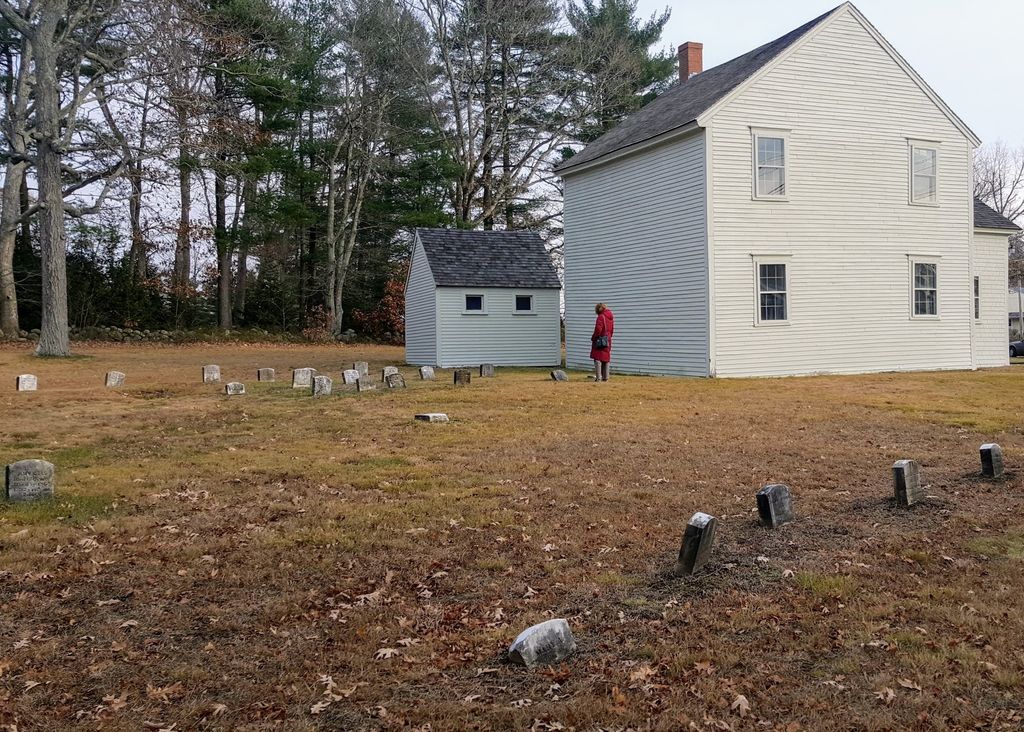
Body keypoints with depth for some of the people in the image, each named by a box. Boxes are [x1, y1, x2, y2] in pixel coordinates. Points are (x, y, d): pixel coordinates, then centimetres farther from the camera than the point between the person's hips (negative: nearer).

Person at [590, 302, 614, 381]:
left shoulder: (601, 317, -14)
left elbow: (598, 329, -18)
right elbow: (612, 330, 15)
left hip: (600, 341, -8)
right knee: (606, 359, 12)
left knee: (598, 359, -5)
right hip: (608, 341, 8)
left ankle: (598, 377, -9)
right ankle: (605, 377, 14)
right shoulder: (611, 317, 10)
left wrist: (593, 338, -6)